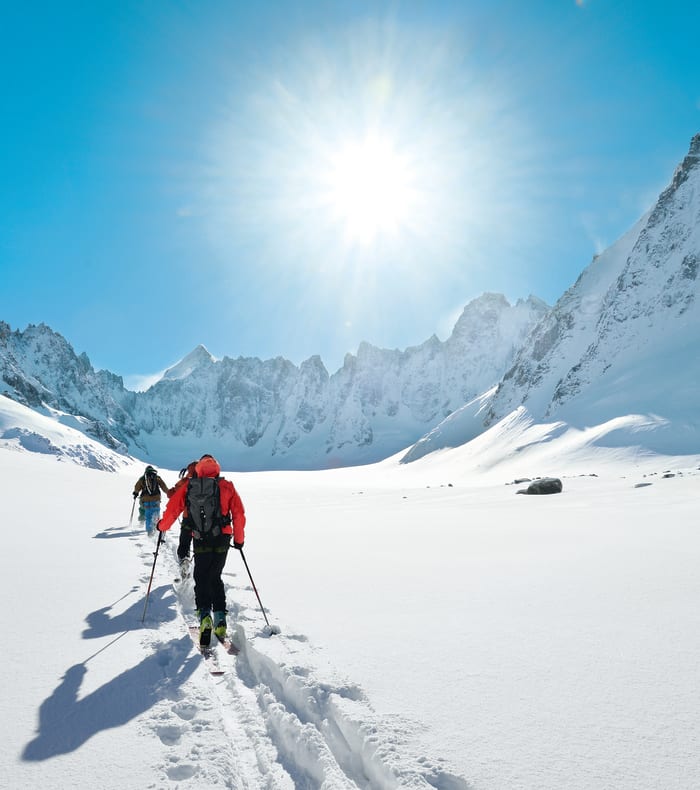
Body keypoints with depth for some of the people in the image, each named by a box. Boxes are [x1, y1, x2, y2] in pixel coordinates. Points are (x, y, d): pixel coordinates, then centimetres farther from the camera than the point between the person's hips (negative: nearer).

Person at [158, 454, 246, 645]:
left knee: (201, 578, 13)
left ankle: (204, 613, -8)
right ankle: (219, 617, 4)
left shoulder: (188, 487, 3)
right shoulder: (227, 486, 1)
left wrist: (162, 526, 22)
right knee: (215, 577, 15)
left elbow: (172, 509, 2)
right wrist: (239, 539, 11)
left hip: (201, 541, -1)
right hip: (222, 539, 1)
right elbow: (239, 514, 0)